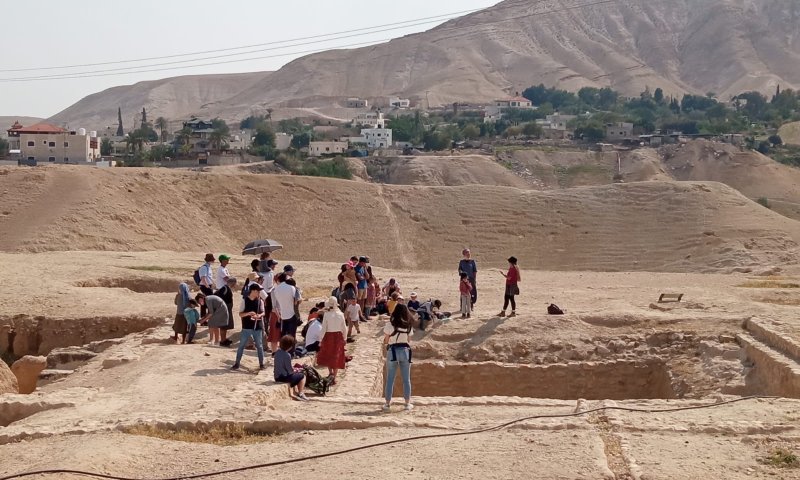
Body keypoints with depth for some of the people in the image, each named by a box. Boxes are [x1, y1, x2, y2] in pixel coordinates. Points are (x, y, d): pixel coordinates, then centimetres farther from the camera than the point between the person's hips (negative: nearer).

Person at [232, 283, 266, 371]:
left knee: (259, 346, 7)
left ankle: (261, 364, 18)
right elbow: (240, 314, -5)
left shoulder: (260, 301, 2)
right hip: (247, 327, -2)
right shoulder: (245, 301, -5)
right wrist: (248, 313, -23)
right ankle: (236, 363, 10)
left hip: (257, 327, 2)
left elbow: (263, 312, 6)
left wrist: (259, 315, -16)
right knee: (241, 345, 2)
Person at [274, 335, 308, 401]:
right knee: (302, 376, 7)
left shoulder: (278, 352, 3)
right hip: (284, 377, -9)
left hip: (277, 377, 9)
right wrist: (295, 370, 2)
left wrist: (293, 370, 11)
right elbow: (290, 371, -19)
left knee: (296, 375, 33)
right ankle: (300, 394, 12)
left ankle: (296, 392, 36)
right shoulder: (287, 355, -22)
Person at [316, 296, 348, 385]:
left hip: (328, 336, -2)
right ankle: (333, 378, 14)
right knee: (336, 357, 11)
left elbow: (323, 328, -13)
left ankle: (331, 372, 9)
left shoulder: (326, 314, -14)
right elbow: (344, 328, 1)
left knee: (327, 356, 20)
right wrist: (344, 338, 16)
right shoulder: (340, 314, -6)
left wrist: (320, 340, -5)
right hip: (338, 337, 2)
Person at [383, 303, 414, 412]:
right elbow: (409, 340, 5)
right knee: (406, 379, 10)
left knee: (390, 379, 6)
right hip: (405, 351, 3)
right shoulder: (409, 325, 3)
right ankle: (407, 403, 14)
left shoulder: (390, 324, -8)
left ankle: (388, 403, 8)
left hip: (392, 351, -2)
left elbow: (386, 341, -4)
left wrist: (385, 342, 16)